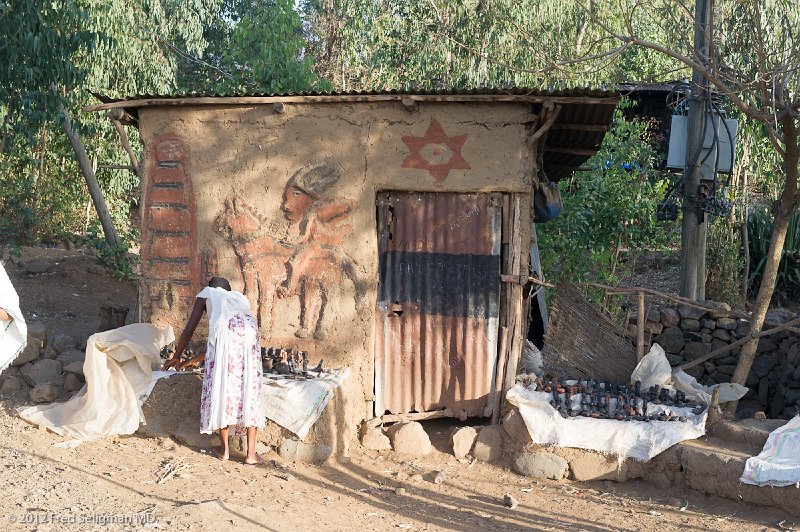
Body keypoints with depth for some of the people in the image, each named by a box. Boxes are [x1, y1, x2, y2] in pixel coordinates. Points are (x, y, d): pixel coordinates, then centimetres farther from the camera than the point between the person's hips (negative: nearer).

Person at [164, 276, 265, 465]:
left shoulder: (206, 294, 32)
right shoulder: (238, 298, 43)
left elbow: (189, 330, 28)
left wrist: (176, 357, 43)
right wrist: (193, 360, 54)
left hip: (225, 329, -3)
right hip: (249, 329, 3)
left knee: (221, 386, 7)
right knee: (249, 388, 6)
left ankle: (224, 449, 13)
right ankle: (251, 454, 4)